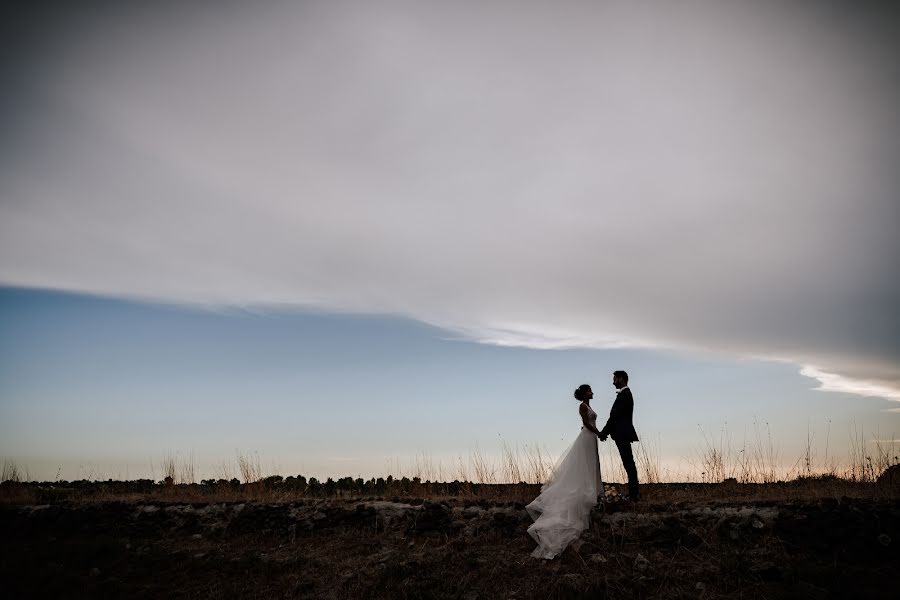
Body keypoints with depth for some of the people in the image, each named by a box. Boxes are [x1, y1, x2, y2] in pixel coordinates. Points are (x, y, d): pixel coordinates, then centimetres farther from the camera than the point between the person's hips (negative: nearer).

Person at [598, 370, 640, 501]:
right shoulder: (625, 393, 16)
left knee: (629, 464, -6)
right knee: (629, 463, 12)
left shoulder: (624, 395, -16)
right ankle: (633, 494, 18)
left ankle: (634, 494, -3)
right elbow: (616, 416, 16)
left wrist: (604, 432, -10)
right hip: (623, 433, 10)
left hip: (623, 434, -10)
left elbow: (615, 416, -18)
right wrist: (605, 431, 13)